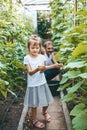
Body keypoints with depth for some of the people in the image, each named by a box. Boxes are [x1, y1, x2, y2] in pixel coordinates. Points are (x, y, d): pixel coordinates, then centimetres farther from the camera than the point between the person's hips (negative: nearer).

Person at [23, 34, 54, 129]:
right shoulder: (27, 58, -10)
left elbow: (42, 70, -11)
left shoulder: (42, 57, -2)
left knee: (46, 101, 16)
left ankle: (44, 112, 48)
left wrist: (43, 68, -35)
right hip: (33, 84, -3)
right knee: (34, 104, 8)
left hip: (42, 83, 3)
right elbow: (30, 72, -14)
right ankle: (35, 120, 30)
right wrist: (37, 69, -33)